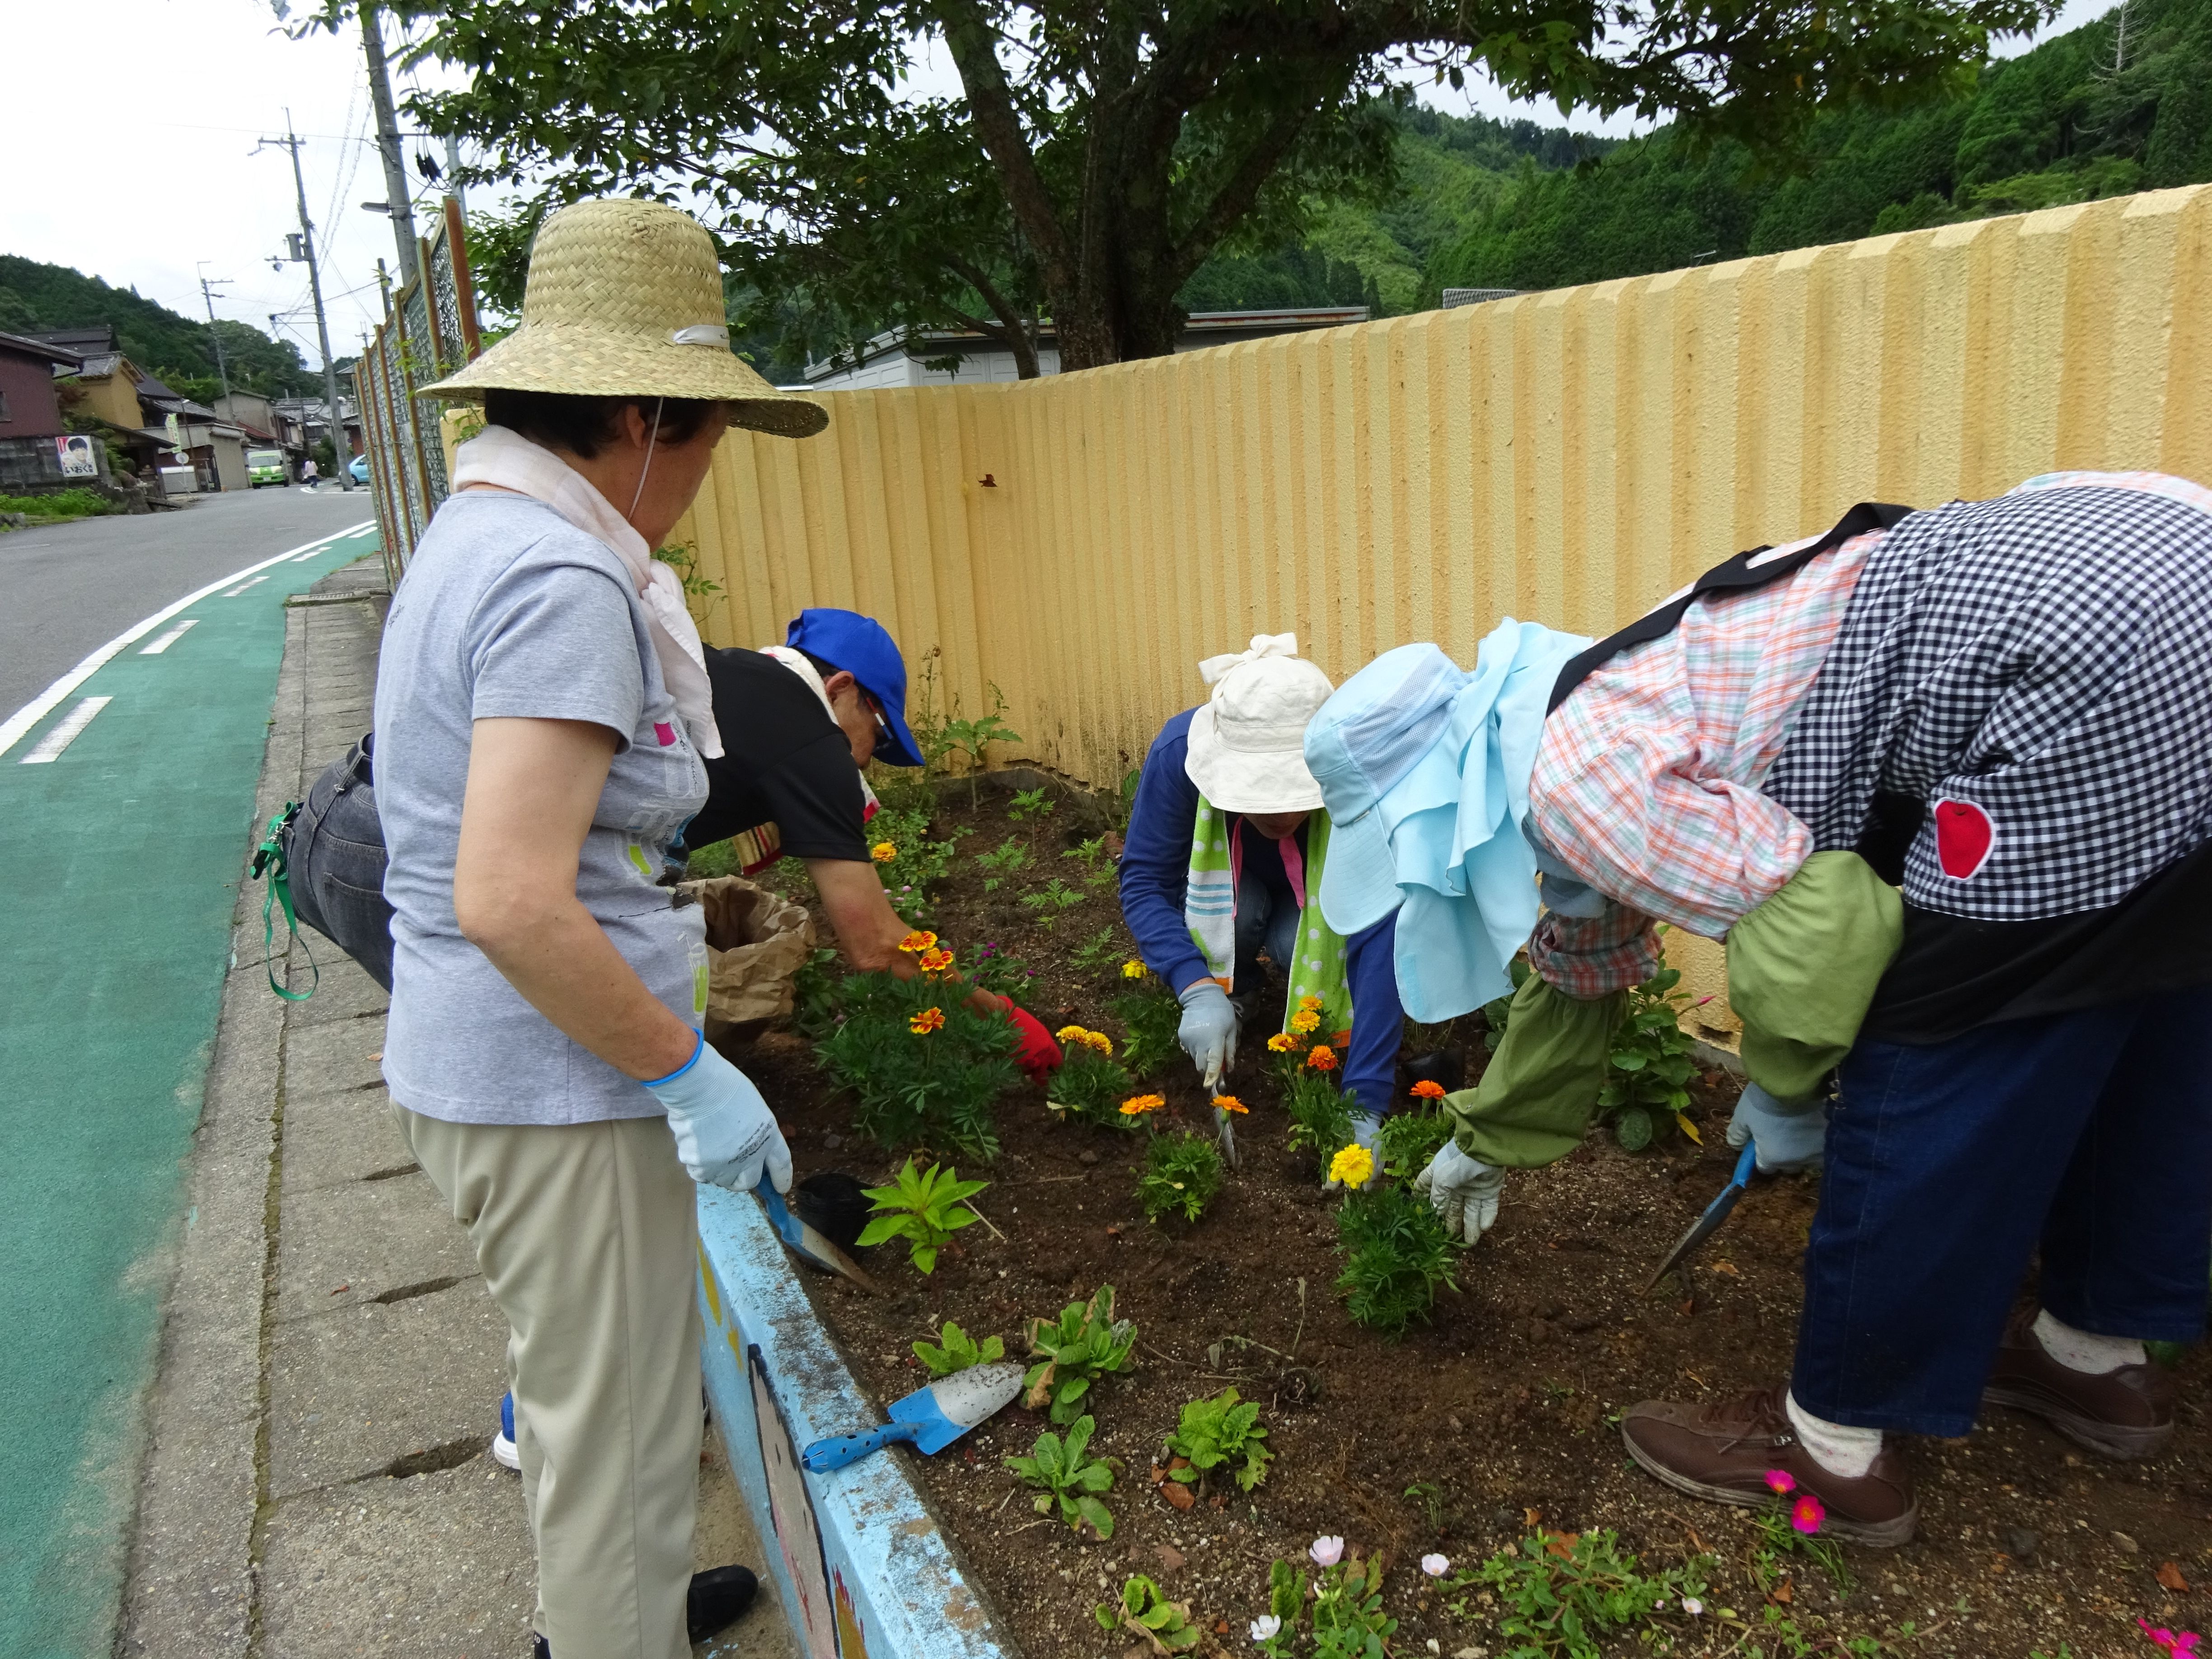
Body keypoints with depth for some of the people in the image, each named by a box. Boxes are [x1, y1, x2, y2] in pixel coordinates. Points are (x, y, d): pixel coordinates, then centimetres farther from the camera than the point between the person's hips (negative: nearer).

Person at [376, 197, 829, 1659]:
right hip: (557, 1088, -10)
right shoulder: (565, 583, -22)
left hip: (477, 1062, 10)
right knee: (616, 1435, 9)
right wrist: (688, 1071, -18)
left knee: (589, 1398, 29)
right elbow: (511, 901, -29)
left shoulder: (476, 531, 9)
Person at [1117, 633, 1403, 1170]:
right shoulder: (1179, 751, -37)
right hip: (1222, 883, 1)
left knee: (1302, 939, -33)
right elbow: (1143, 882, -29)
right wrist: (1198, 988, -46)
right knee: (1235, 909, -33)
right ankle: (1241, 992, 0)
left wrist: (1363, 1108, -49)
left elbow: (1378, 942, -43)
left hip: (1315, 902, 0)